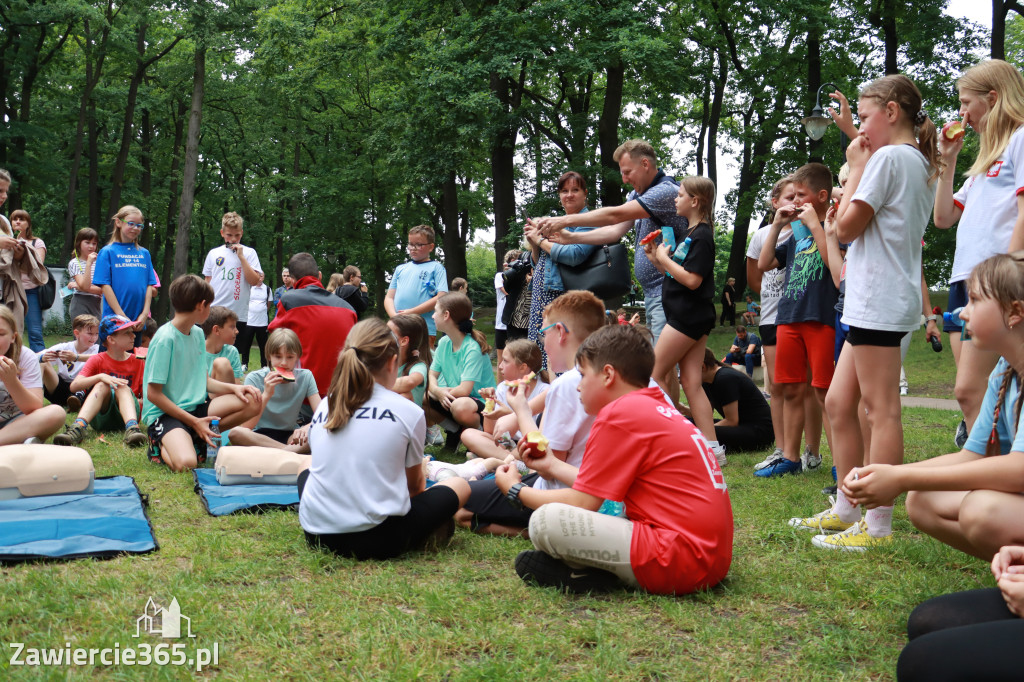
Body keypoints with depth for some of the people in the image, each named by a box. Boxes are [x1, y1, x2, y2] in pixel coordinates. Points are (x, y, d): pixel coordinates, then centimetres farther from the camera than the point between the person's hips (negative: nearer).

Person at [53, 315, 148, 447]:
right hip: (100, 417, 0)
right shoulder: (97, 360, 6)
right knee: (102, 385, -26)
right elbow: (74, 386, -9)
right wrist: (100, 377, -23)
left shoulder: (137, 362, 9)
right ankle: (78, 428, -48)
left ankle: (132, 428, -54)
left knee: (122, 387, -26)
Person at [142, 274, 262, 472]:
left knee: (253, 402, -9)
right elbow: (153, 394, -16)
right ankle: (161, 444, 1)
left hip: (196, 407, 8)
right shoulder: (165, 339, -16)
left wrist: (234, 388, -3)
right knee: (185, 463, -34)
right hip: (166, 413, -7)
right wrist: (194, 422, -18)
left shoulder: (198, 333, 9)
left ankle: (198, 437, -4)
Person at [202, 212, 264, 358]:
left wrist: (241, 256, -9)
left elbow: (255, 281, -7)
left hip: (239, 314, -2)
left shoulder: (249, 253, 5)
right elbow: (207, 283, 15)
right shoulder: (213, 253, 11)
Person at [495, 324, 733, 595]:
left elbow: (581, 502, -7)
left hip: (678, 561, -11)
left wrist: (515, 489, 7)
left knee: (546, 521, -18)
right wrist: (552, 465, 29)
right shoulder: (660, 410, 18)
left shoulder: (620, 414, -9)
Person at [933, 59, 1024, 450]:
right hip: (965, 278, 9)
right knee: (972, 393, 5)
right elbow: (943, 217, 26)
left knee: (970, 390, -15)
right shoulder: (987, 156, 26)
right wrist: (947, 161, 21)